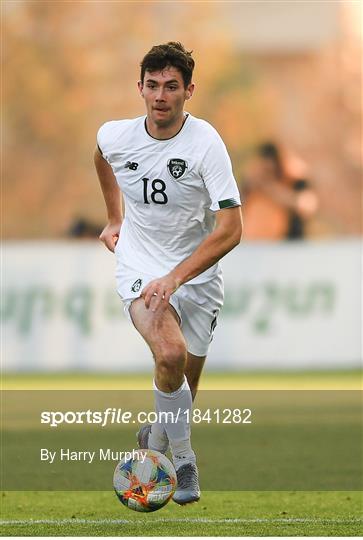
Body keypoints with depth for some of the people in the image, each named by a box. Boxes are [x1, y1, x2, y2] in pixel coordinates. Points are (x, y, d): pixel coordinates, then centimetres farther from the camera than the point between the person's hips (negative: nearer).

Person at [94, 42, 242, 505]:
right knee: (170, 354, -28)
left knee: (184, 384, 10)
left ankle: (156, 439, 44)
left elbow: (230, 229, -25)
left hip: (198, 274, 0)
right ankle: (183, 461, -11)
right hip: (139, 267, 0)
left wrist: (174, 278, -33)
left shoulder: (205, 143, -20)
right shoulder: (114, 136, -10)